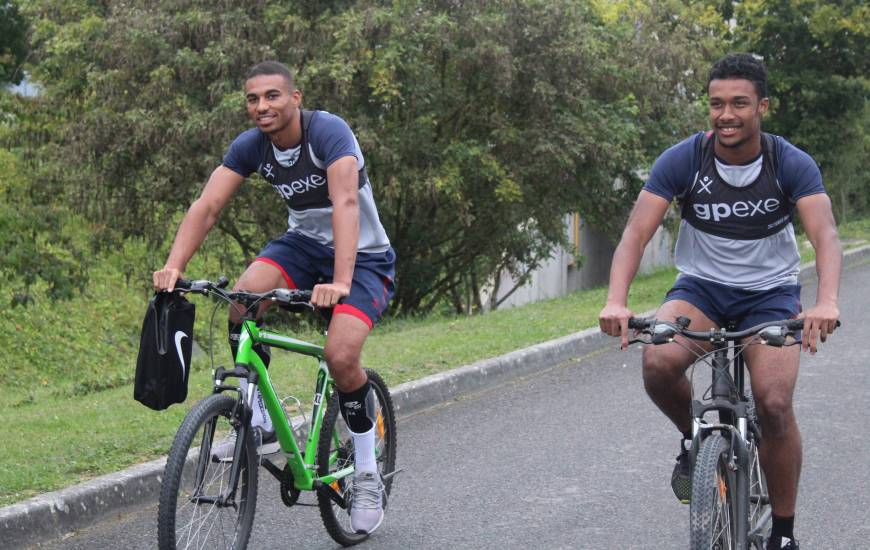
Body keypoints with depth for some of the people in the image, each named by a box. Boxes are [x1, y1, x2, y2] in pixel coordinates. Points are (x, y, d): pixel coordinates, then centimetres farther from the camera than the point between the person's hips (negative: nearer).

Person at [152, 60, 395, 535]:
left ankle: (368, 477, -5)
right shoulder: (249, 146, -8)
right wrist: (174, 267, -33)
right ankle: (260, 424, -10)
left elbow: (346, 203, -37)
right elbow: (206, 206, -16)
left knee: (340, 357, -25)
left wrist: (340, 282, -50)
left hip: (362, 255, -5)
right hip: (304, 243, 5)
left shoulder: (328, 131, -25)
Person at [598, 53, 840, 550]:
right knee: (658, 364, -30)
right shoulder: (682, 160, -15)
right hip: (701, 286, 1)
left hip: (771, 291, 0)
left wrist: (826, 302, -46)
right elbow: (637, 233, -20)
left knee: (775, 404, -20)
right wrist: (616, 302, -37)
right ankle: (694, 440, 3)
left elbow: (825, 235, -25)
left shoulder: (792, 164, -15)